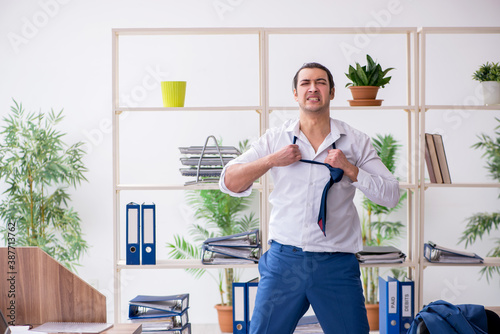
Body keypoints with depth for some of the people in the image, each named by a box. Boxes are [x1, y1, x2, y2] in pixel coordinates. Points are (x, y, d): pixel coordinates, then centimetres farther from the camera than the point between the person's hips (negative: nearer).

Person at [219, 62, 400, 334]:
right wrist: (272, 160, -8)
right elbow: (229, 183, 4)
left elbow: (391, 195, 2)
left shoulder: (356, 142, 6)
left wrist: (349, 169, -10)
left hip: (337, 263, 0)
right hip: (283, 259, 0)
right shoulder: (276, 138, 7)